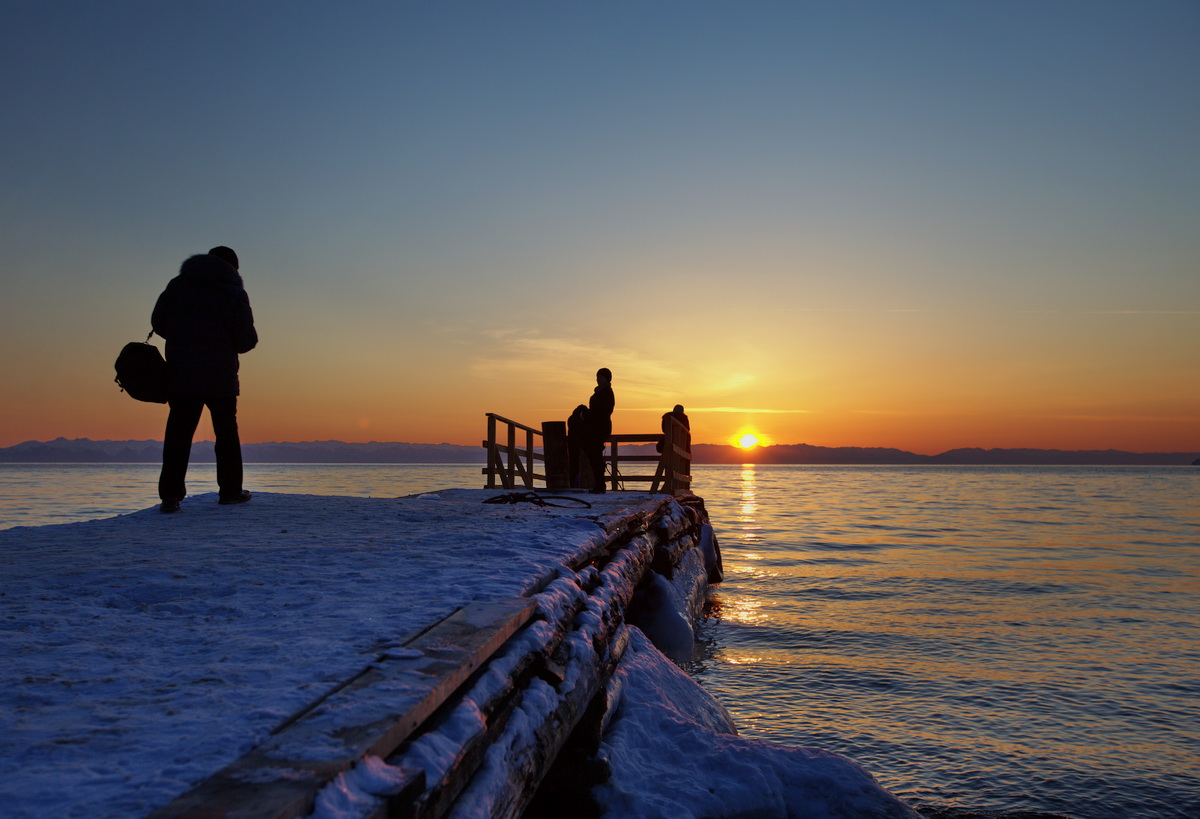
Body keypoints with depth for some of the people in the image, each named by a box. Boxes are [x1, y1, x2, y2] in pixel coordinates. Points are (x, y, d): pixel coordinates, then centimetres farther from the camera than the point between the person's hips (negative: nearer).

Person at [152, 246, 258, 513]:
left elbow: (158, 322, 8)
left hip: (180, 376, 2)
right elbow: (247, 340, -8)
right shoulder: (234, 293, -3)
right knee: (226, 433, 11)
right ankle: (230, 490, 17)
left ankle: (170, 494, -4)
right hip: (221, 379, -2)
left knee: (178, 433, 3)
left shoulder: (178, 284, 6)